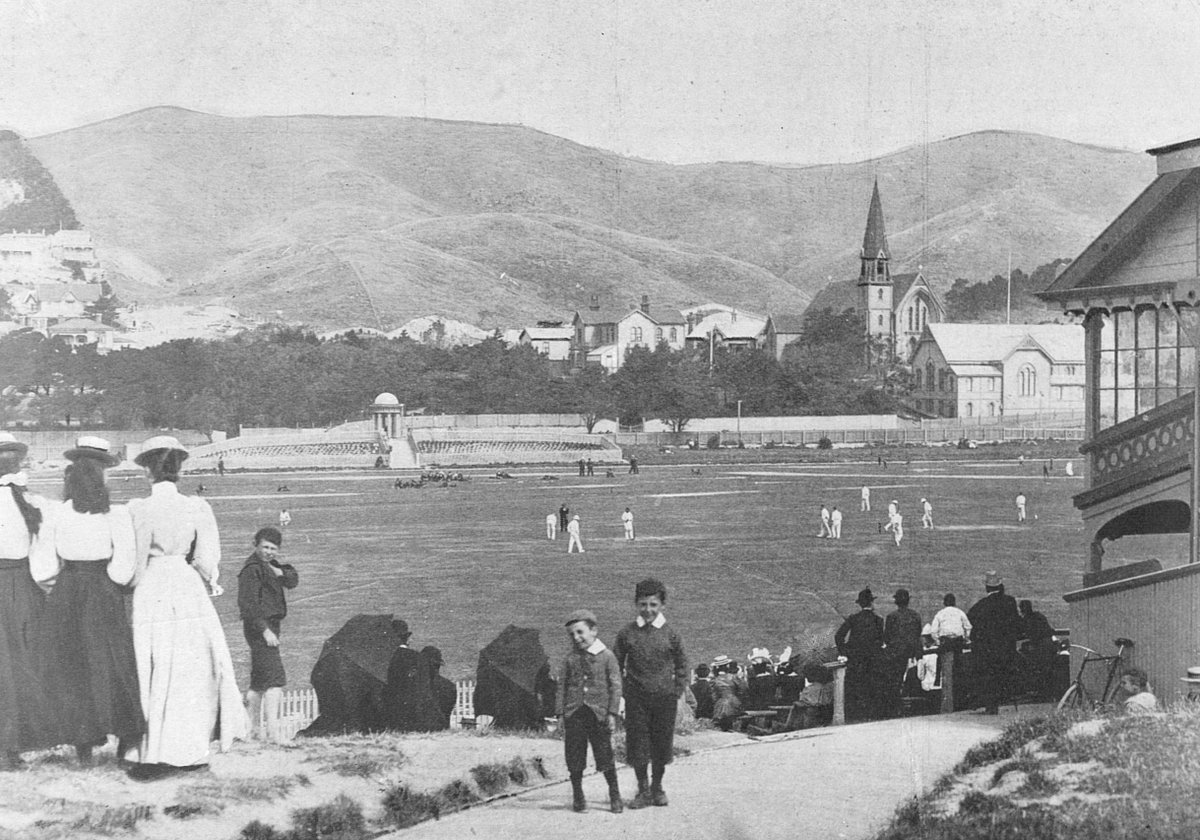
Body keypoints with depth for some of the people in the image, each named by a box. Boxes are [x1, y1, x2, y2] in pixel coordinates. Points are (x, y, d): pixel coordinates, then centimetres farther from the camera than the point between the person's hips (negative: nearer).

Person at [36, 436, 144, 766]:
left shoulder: (56, 515, -2)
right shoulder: (116, 515, -9)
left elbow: (43, 570, -2)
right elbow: (123, 566, -14)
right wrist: (112, 582, 5)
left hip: (64, 598, 2)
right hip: (104, 599, -2)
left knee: (70, 670, 10)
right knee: (112, 667, 6)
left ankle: (83, 747, 13)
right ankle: (125, 742, 3)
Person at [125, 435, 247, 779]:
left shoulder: (139, 509, -11)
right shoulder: (197, 507, -3)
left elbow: (136, 562, -7)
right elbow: (207, 561, -2)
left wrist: (133, 584, 10)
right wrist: (210, 582, 17)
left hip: (151, 593, -2)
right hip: (189, 592, 2)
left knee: (154, 673, 5)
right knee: (193, 673, 14)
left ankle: (151, 755, 7)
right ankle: (190, 749, 20)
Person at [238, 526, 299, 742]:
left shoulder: (268, 565, 15)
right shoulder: (252, 569, -15)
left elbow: (293, 581, 10)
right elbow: (247, 603, -22)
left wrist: (280, 572, -11)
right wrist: (265, 629, -25)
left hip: (269, 626, 10)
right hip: (259, 627, -10)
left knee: (259, 681, 16)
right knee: (275, 678, -16)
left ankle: (251, 729, 25)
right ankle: (273, 731, -22)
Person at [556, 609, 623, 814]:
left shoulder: (606, 656, 0)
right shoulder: (569, 659, 7)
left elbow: (615, 687, 0)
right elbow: (561, 687, 9)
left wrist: (612, 714, -6)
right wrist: (560, 714, 3)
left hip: (598, 713, -2)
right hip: (574, 714, 2)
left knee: (605, 756, 0)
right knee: (575, 758, 4)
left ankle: (615, 795, 13)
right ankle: (578, 796, 17)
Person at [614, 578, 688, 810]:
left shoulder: (670, 634, -1)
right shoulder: (627, 633, -1)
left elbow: (681, 665, 9)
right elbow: (617, 664, 7)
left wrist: (678, 693, 3)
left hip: (664, 696, 0)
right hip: (636, 696, 0)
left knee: (661, 743, 7)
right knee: (637, 743, 1)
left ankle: (657, 787, 25)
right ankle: (643, 790, 14)